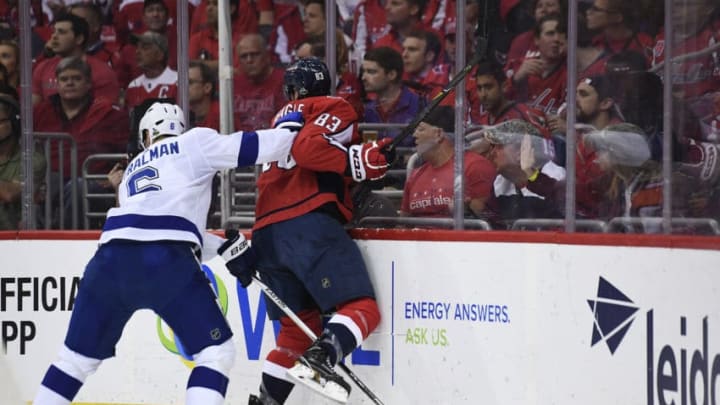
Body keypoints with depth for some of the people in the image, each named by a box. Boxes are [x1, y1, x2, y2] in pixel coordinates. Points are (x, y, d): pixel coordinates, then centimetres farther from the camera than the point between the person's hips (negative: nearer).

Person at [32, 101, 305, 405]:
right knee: (216, 351, 6)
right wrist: (291, 124, 28)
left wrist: (228, 248, 36)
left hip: (111, 259, 5)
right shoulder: (194, 142, 18)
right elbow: (253, 149, 10)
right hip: (165, 263, -5)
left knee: (79, 355, 19)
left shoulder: (133, 171, 35)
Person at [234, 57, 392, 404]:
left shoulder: (282, 119, 33)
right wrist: (359, 161, -12)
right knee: (362, 308, -14)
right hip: (308, 224, -8)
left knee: (300, 325, 16)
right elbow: (309, 148, -11)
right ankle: (318, 361, -38)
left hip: (266, 233, 8)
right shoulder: (334, 108, 8)